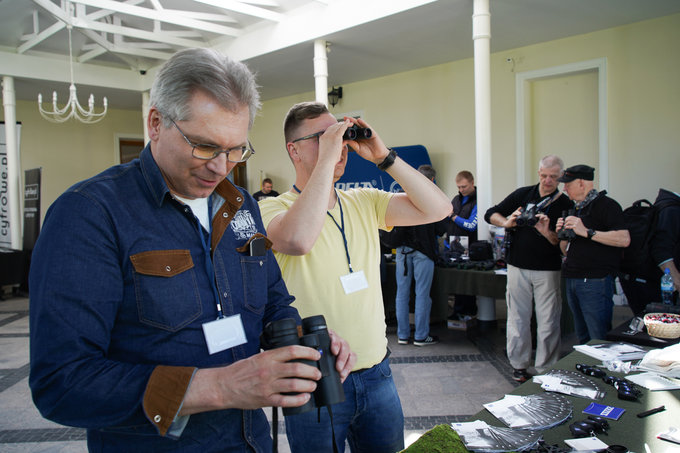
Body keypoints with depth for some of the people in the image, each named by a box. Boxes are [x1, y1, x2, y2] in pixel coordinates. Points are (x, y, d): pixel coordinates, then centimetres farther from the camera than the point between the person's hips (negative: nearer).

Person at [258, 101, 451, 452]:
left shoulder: (364, 203, 4)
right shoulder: (272, 209, -11)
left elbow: (438, 208, -3)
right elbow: (297, 240, -35)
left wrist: (384, 157, -9)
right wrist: (327, 157, -27)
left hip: (376, 374, 5)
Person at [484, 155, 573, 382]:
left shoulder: (565, 204, 0)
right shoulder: (522, 194, 5)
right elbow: (490, 214, 7)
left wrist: (547, 232, -23)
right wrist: (506, 222, -12)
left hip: (548, 270, -1)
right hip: (518, 266, 1)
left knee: (548, 321, 2)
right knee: (518, 317, 7)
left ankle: (545, 369, 15)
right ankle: (519, 365, 20)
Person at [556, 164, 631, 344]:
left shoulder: (606, 205, -6)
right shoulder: (575, 209, 19)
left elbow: (624, 239, -20)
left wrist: (586, 232, -21)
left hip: (595, 281, -8)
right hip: (572, 280, 8)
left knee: (600, 339, -6)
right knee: (583, 338, 14)